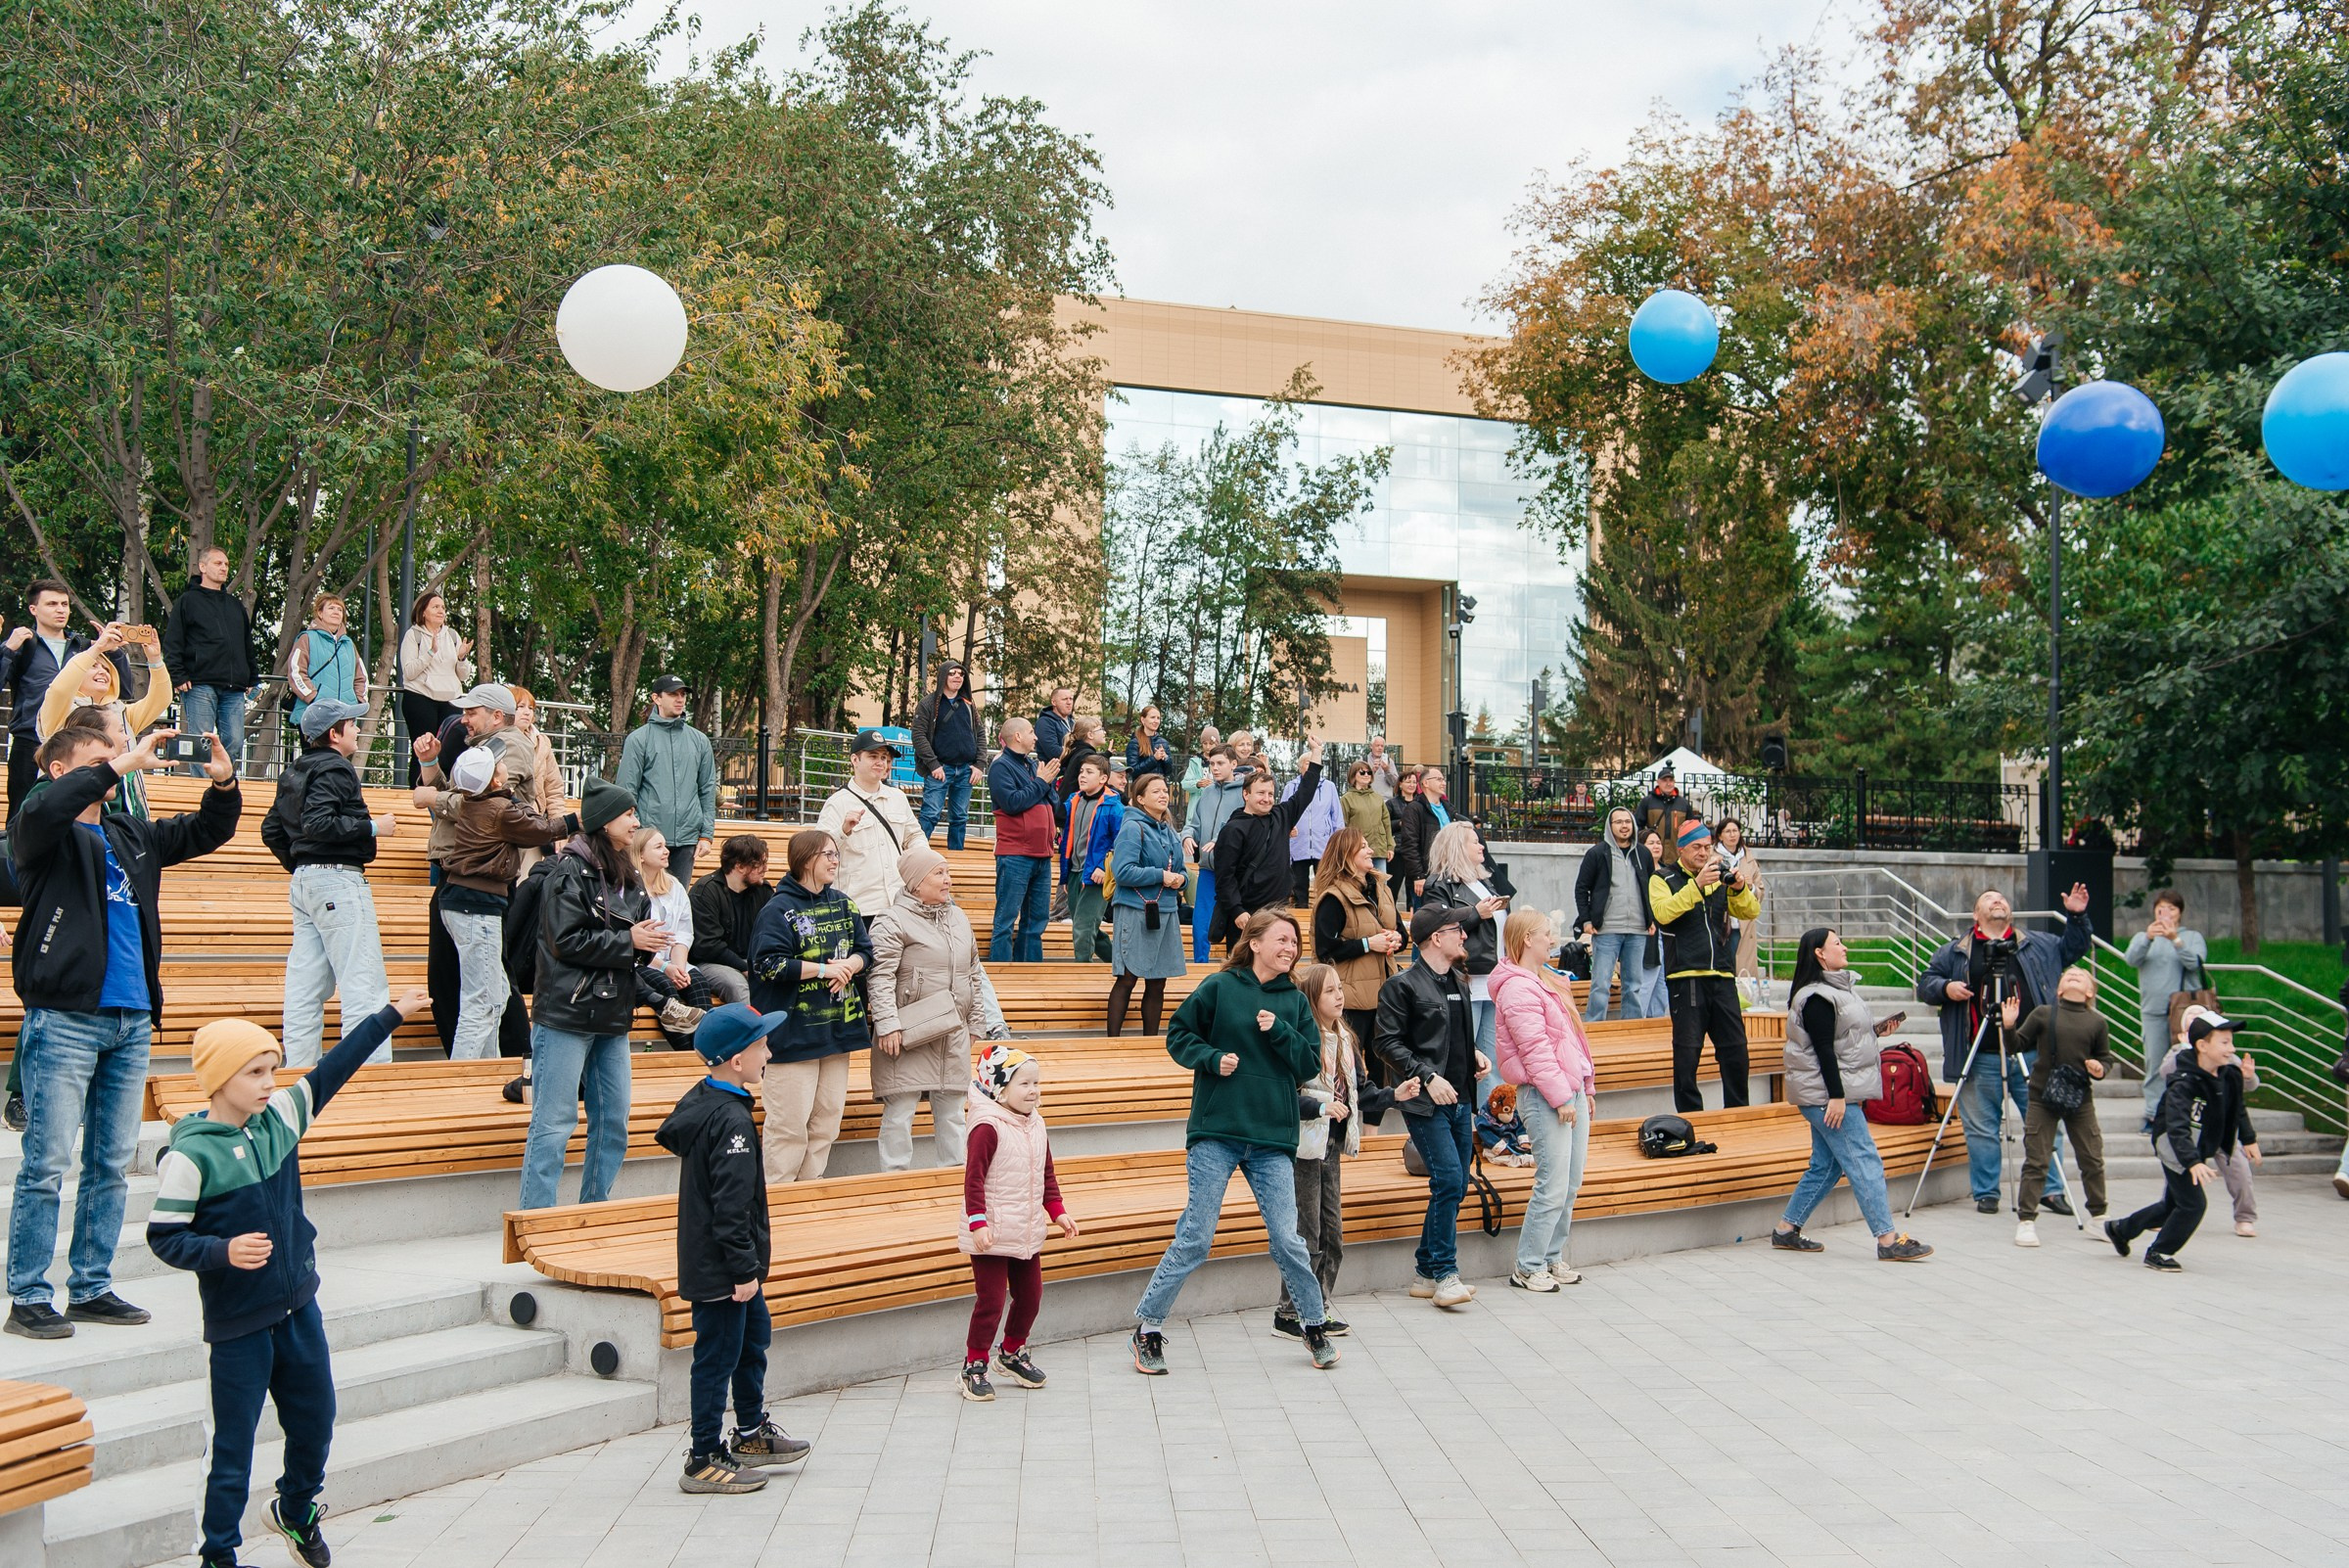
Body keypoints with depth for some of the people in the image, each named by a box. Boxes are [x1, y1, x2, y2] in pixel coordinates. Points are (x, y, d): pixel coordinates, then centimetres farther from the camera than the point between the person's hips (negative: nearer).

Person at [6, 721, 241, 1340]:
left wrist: (224, 785, 4)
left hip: (131, 1022, 7)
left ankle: (92, 1288, 20)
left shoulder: (131, 836, 17)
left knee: (113, 1165, 11)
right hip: (64, 1019, -7)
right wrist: (121, 765, -27)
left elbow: (206, 831, 24)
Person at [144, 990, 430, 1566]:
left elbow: (332, 1071, 8)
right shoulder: (189, 1155, -17)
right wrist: (224, 1252, -28)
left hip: (299, 1307, 6)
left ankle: (296, 1508, 43)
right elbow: (163, 1238, -13)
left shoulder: (279, 1118, -1)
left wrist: (391, 1015, 11)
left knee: (315, 1422, 18)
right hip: (238, 1323, -6)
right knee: (234, 1444, 4)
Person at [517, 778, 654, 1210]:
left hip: (612, 1019, 8)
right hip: (566, 1016, -8)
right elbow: (567, 940, -18)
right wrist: (628, 941, -13)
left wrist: (648, 940, -6)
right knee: (554, 1125, -4)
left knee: (613, 1124, 11)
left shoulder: (628, 877, 14)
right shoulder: (569, 871, -10)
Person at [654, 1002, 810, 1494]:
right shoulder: (731, 1121, -24)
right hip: (719, 1267, -11)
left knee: (754, 1336, 23)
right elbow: (731, 1204, -25)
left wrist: (754, 1246, 26)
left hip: (716, 1261, 11)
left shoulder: (699, 1101, 8)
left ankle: (752, 1432, 37)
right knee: (717, 1357, -1)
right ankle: (704, 1461, 9)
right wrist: (744, 1268, -21)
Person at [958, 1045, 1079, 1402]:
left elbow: (1047, 1175, 19)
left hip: (1027, 1234, 8)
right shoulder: (987, 1128, -16)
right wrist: (978, 1222, -24)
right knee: (990, 1300, -5)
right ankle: (974, 1366, 10)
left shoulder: (1035, 1126, 9)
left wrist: (1058, 1211, 13)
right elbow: (973, 1179, -19)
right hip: (992, 1236, -8)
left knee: (1030, 1296, 14)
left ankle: (1013, 1353, 35)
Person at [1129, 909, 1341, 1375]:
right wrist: (1213, 1058, -12)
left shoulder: (1295, 1001, 9)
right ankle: (1147, 1328, 9)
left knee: (1287, 1240, 2)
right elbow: (1178, 1036, 5)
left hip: (1273, 1138, 3)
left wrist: (1279, 1031, -10)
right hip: (1216, 1132, -3)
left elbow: (1311, 1063, 5)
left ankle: (1316, 1327, 20)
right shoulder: (1219, 987, -1)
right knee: (1194, 1238, -2)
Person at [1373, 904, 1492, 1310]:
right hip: (1425, 1102, -8)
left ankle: (1425, 1272, 17)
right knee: (1448, 1180, -15)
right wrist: (1428, 1077, -20)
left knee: (1456, 1186, 8)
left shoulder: (1458, 982, 16)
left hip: (1460, 1100, 8)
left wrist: (1475, 1054, 7)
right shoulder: (1402, 986, -8)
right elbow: (1388, 1043, -11)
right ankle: (1444, 1275, -8)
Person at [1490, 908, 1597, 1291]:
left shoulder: (1542, 982, 18)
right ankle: (1528, 1267, 0)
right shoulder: (1517, 987, -14)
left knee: (1571, 1184, 11)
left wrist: (1586, 1087, 20)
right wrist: (1560, 1097, -19)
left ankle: (1552, 1257, 21)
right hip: (1544, 1097, -10)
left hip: (1571, 1091, 10)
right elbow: (1534, 1048, -18)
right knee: (1553, 1186, -8)